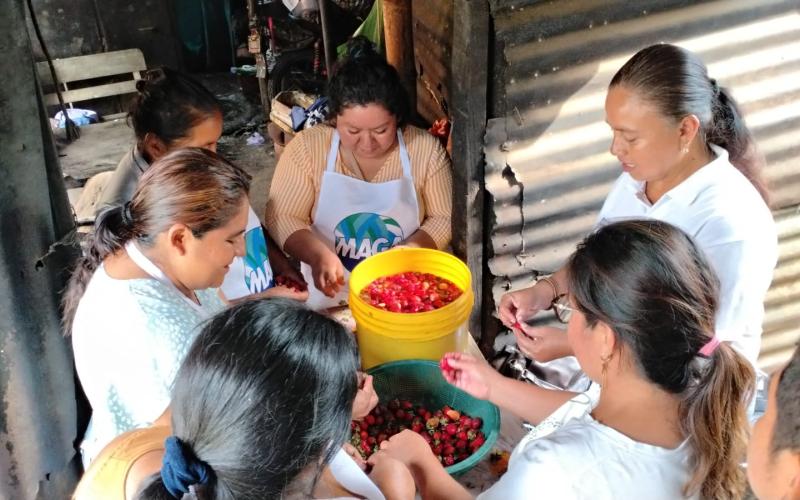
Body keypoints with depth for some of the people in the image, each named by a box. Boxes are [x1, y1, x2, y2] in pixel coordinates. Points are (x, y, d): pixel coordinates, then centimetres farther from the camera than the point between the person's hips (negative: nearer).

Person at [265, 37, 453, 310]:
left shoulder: (426, 149, -3)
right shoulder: (307, 147, -4)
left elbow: (444, 218, 5)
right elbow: (282, 217, -2)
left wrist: (409, 252, -14)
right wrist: (319, 255, -20)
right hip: (329, 288, 0)